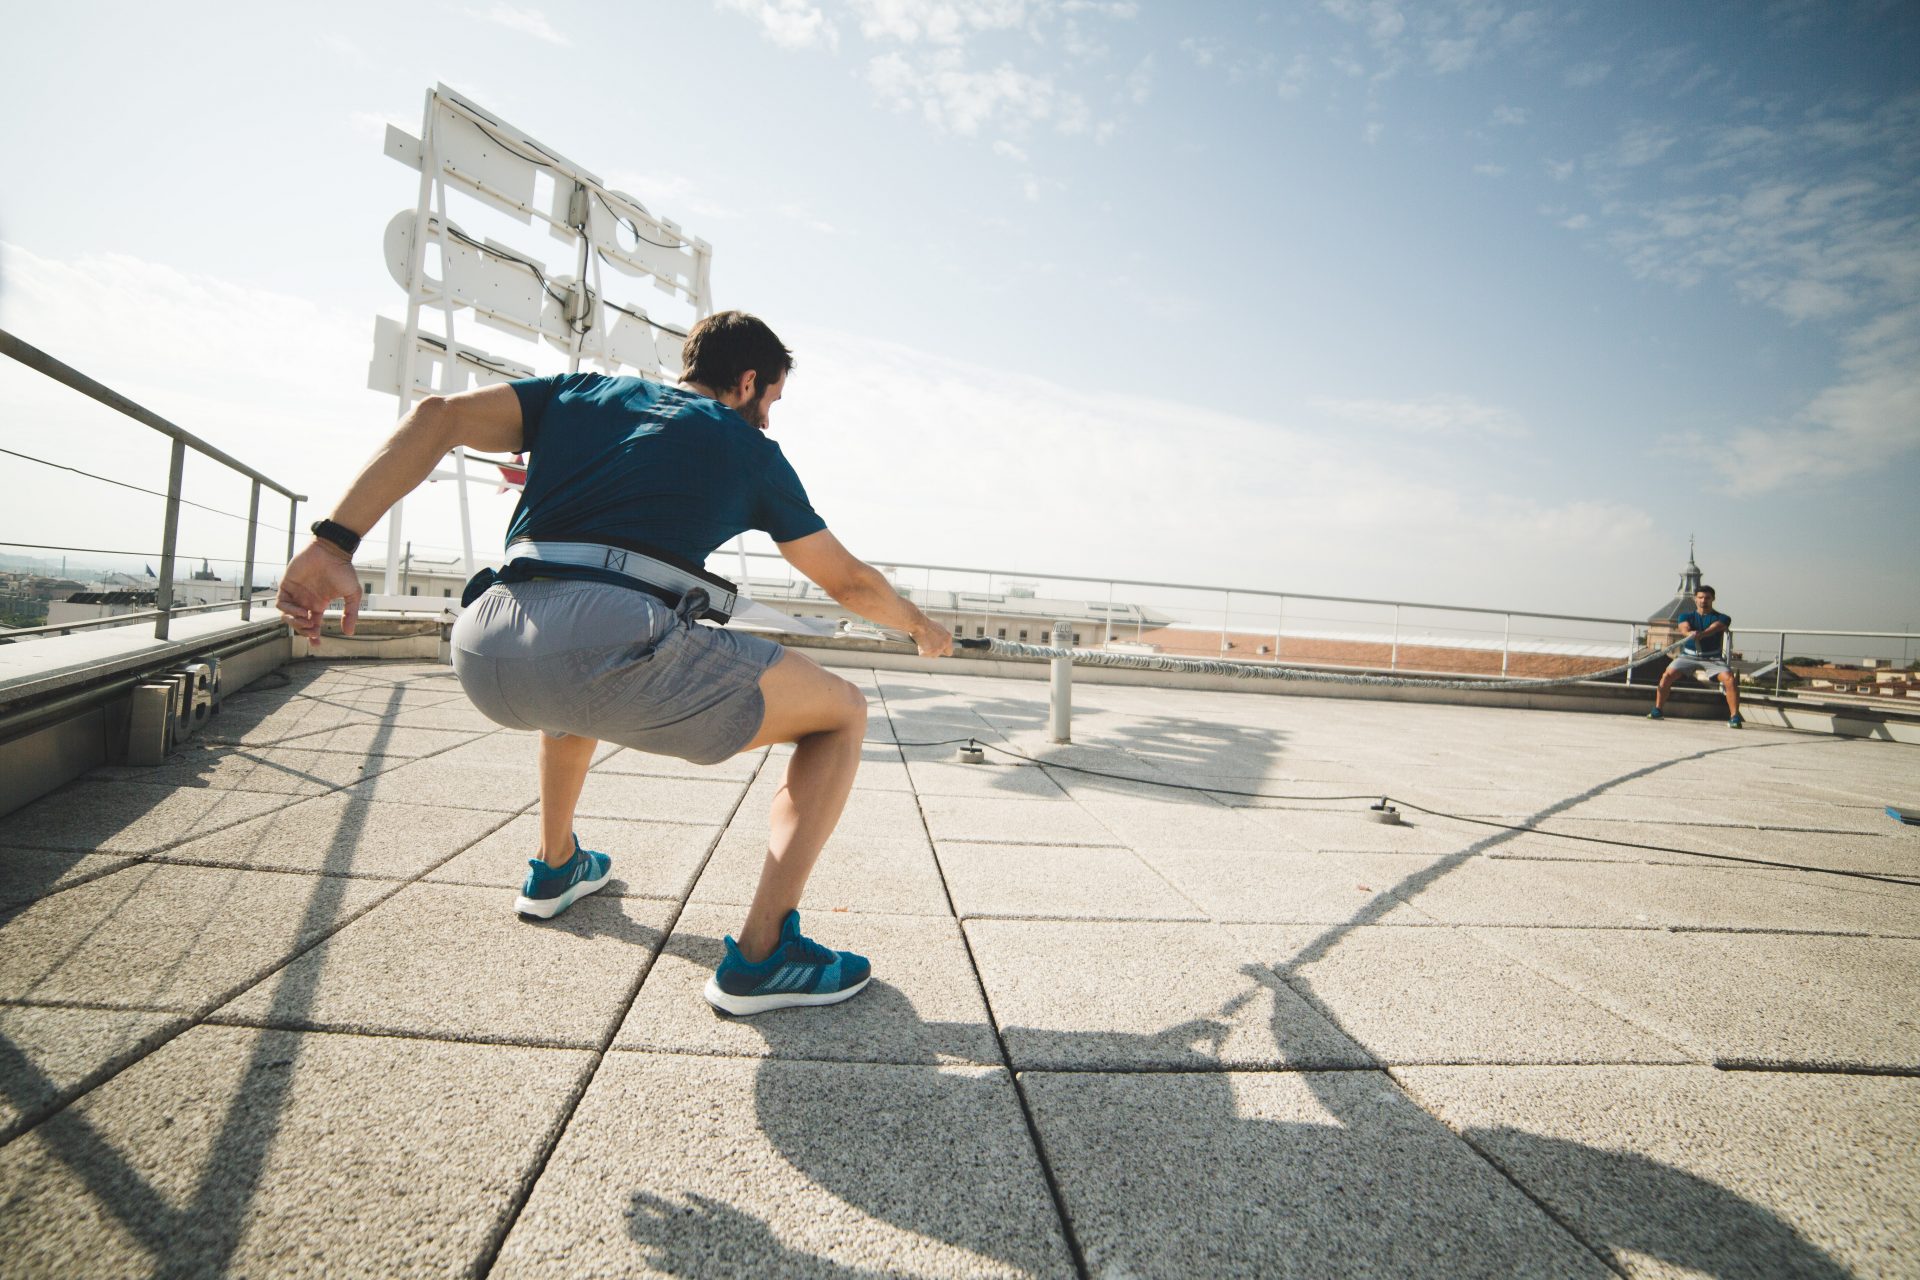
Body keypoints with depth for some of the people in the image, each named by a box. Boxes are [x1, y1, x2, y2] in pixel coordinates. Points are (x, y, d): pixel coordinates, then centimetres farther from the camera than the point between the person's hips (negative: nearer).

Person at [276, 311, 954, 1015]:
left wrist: (333, 541, 6)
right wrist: (920, 625, 43)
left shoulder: (584, 392, 26)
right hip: (616, 642, -6)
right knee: (842, 712, 11)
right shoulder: (750, 449, 19)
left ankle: (555, 867, 52)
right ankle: (760, 956, 4)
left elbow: (436, 415, 11)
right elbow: (848, 582, 25)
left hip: (483, 653, 6)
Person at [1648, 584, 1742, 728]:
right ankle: (1657, 710, -11)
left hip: (1713, 658, -1)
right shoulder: (1686, 616, 7)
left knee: (1729, 679, -24)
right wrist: (1689, 633, -42)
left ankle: (1734, 717, -16)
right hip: (1689, 655, 1)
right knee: (1667, 674, -20)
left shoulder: (1721, 618, 1)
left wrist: (1700, 634, -44)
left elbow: (1714, 628, -22)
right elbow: (1684, 627, -16)